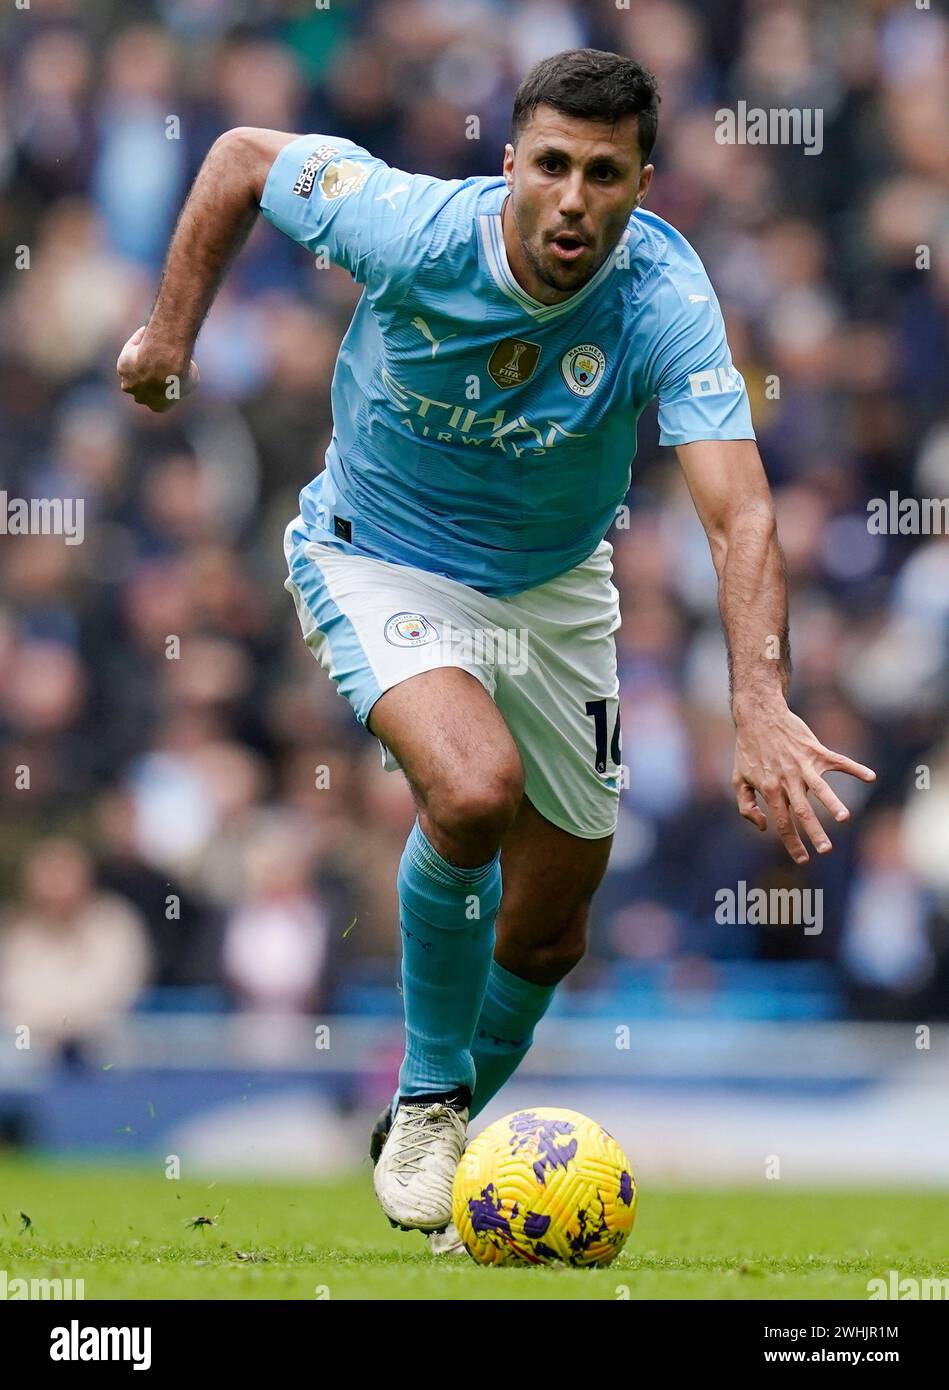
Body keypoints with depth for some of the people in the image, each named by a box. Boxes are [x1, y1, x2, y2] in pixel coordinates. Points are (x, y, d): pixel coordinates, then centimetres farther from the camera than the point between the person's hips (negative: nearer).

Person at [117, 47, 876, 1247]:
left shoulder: (663, 299, -29)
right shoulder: (412, 230, -28)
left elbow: (737, 514, -39)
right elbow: (243, 158, -9)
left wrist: (761, 709, -53)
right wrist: (171, 333, -5)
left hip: (554, 587, 3)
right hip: (378, 562, -3)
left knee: (549, 933, 10)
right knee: (475, 787, -31)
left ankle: (440, 1138, 39)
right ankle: (428, 1100, -8)